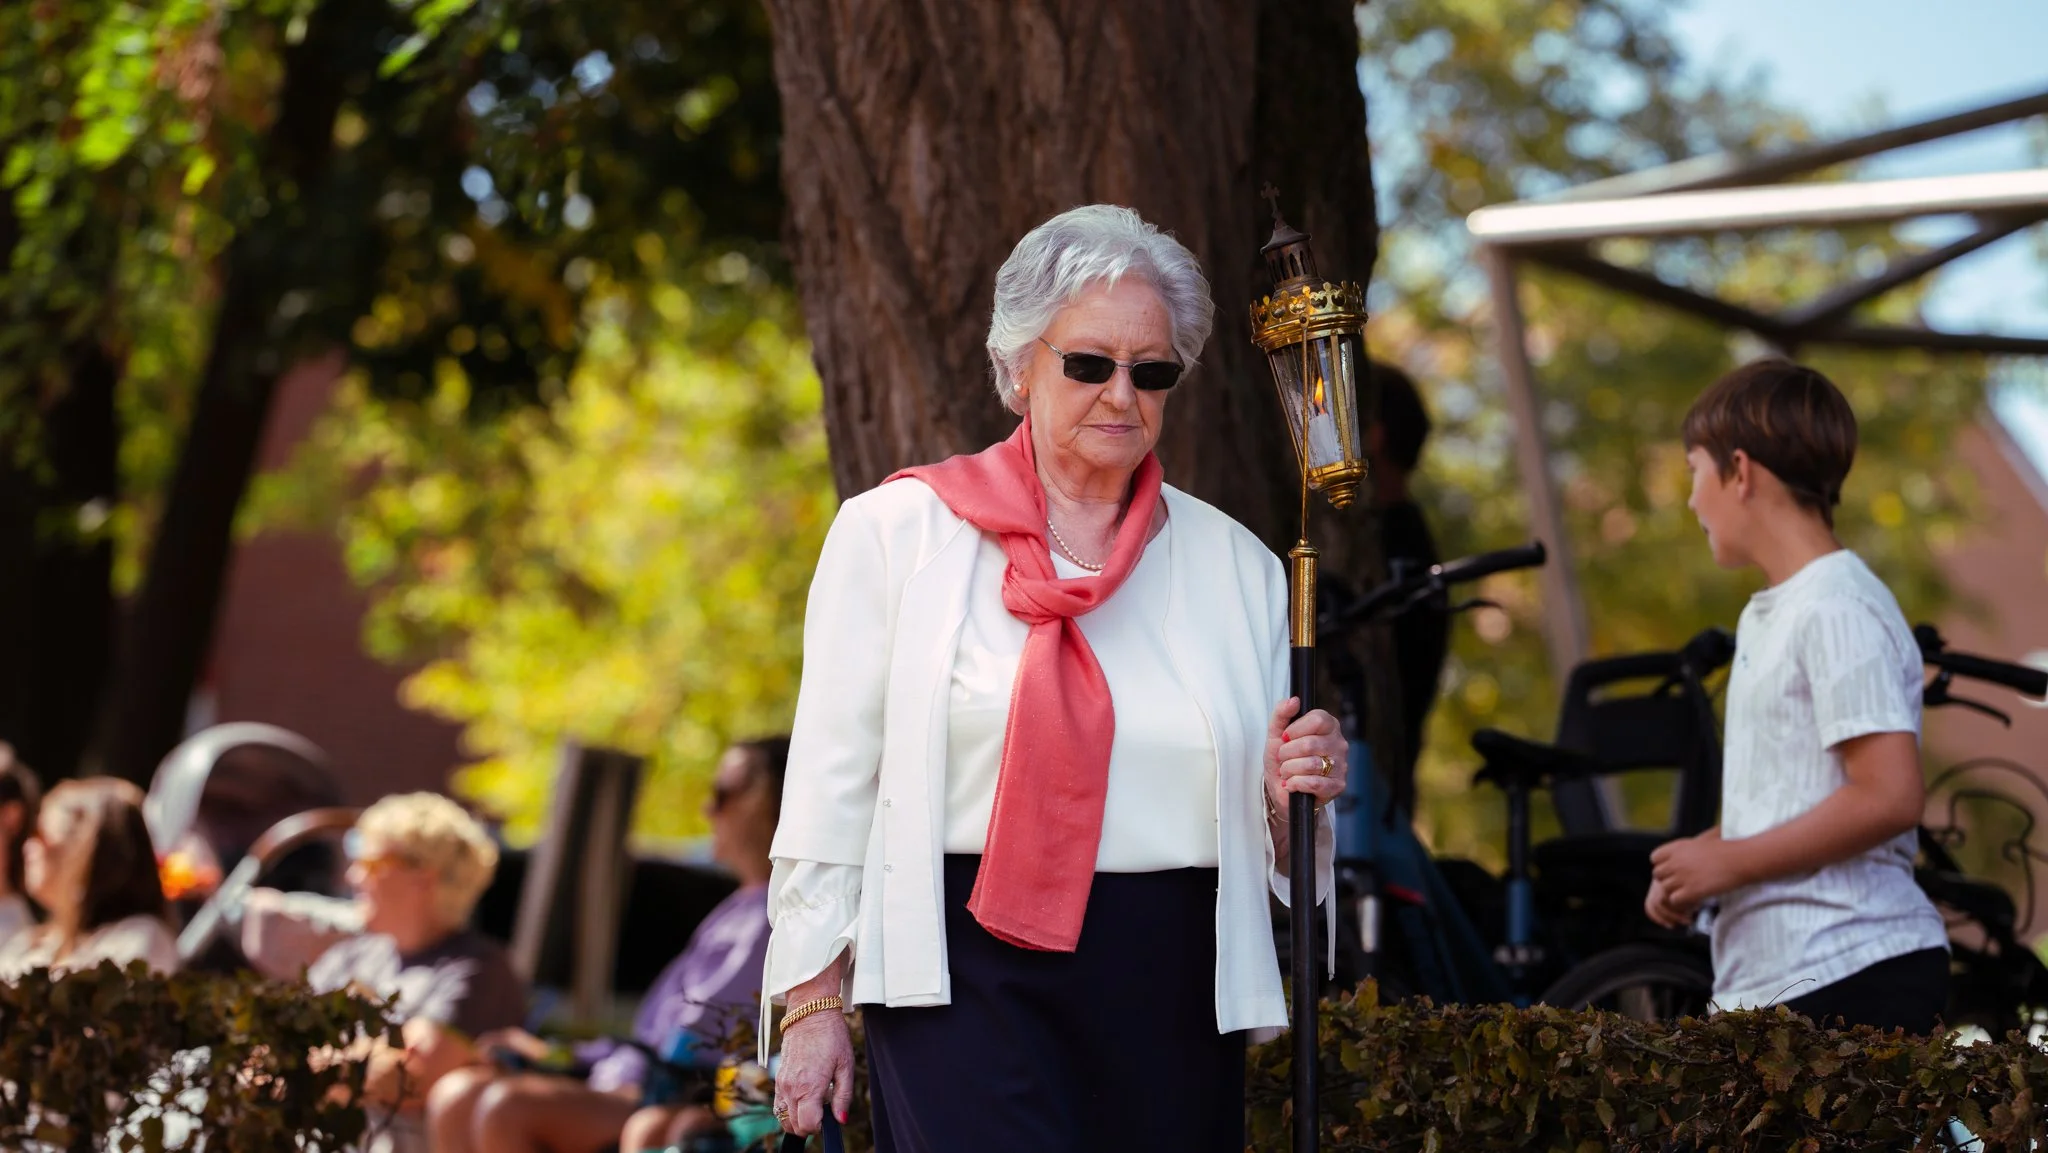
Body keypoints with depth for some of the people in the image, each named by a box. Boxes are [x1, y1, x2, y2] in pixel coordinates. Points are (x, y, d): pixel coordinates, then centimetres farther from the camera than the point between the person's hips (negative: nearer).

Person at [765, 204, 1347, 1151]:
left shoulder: (1233, 564, 12)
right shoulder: (896, 532, 4)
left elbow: (1254, 837, 17)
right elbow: (830, 784, 2)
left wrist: (1288, 796, -6)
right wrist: (813, 1002, -2)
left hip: (1174, 996, 4)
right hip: (972, 984, -4)